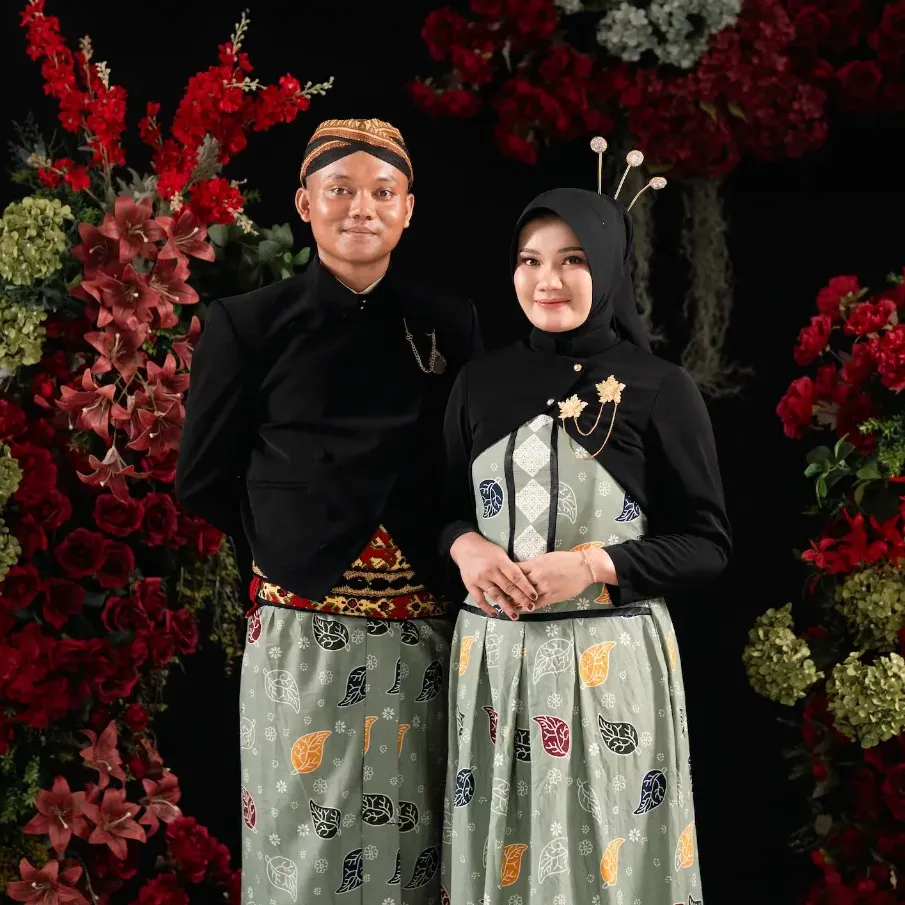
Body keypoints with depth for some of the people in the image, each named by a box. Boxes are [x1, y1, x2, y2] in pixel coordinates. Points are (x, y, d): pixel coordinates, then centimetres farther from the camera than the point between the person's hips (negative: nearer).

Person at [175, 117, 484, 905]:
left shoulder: (450, 325, 6)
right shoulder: (248, 324, -1)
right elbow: (202, 481, 5)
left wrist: (448, 552, 2)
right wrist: (292, 546, 7)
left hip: (423, 633, 2)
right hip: (303, 628, -2)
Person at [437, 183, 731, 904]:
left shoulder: (661, 390, -5)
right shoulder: (481, 384, 7)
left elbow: (708, 544, -4)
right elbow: (446, 507, 14)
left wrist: (594, 565, -17)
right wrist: (466, 547, -9)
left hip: (610, 660, -3)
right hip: (493, 655, 4)